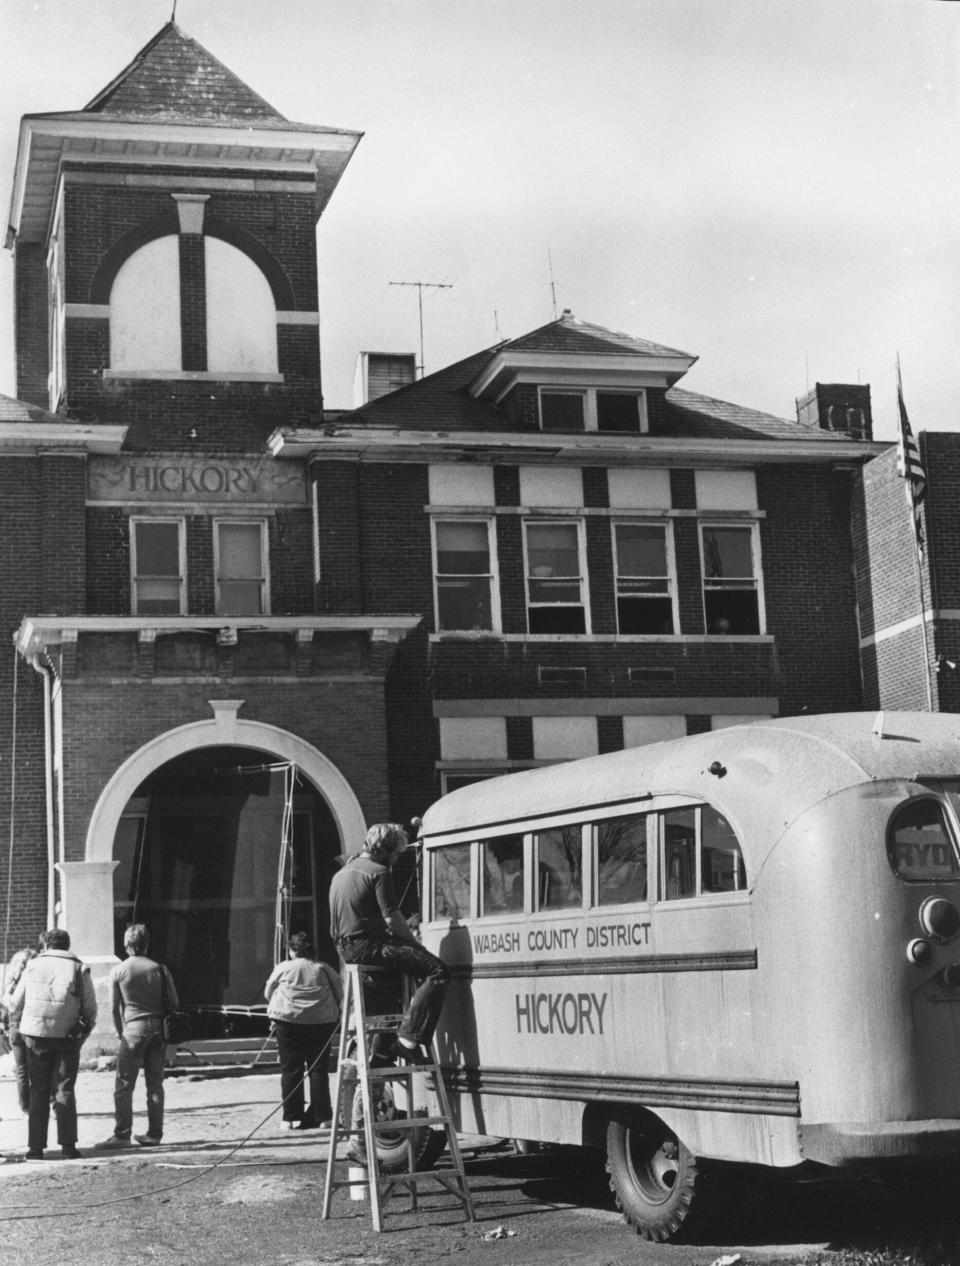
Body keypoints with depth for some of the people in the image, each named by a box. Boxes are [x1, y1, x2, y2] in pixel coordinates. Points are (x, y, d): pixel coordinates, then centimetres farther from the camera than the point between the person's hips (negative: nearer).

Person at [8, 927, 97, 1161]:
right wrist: (84, 1032, 15)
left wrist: (17, 1021, 28)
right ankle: (68, 1145, 0)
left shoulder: (33, 965, 6)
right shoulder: (78, 968, 3)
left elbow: (15, 1004, 9)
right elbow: (91, 1008, 1)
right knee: (64, 1090, 5)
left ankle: (36, 1147, 6)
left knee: (38, 1092, 8)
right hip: (67, 1037, -1)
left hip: (36, 1036, 1)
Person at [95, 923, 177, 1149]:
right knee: (155, 1083, 10)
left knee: (124, 1085, -1)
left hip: (134, 1028, -3)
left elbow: (115, 1007, 1)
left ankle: (122, 1135, -6)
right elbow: (174, 1003, 4)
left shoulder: (118, 971, -2)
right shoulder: (159, 969, 3)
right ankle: (154, 1134, 13)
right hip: (158, 1029, 3)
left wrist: (120, 1033, 11)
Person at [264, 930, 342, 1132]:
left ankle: (292, 1117, 3)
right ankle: (322, 1116, 7)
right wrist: (335, 1012, 25)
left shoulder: (283, 968, 4)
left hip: (288, 1019, -1)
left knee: (290, 1069, 4)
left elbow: (268, 993, 14)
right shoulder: (324, 969, 7)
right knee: (318, 1069, 7)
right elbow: (340, 994, 9)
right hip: (321, 1022, 1)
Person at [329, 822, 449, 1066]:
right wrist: (416, 944, -1)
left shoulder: (341, 874, 21)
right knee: (437, 971, -15)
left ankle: (384, 1044, 23)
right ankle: (408, 1039, -23)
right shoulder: (379, 872, -7)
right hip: (368, 945, -10)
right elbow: (392, 918, -14)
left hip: (347, 947, 10)